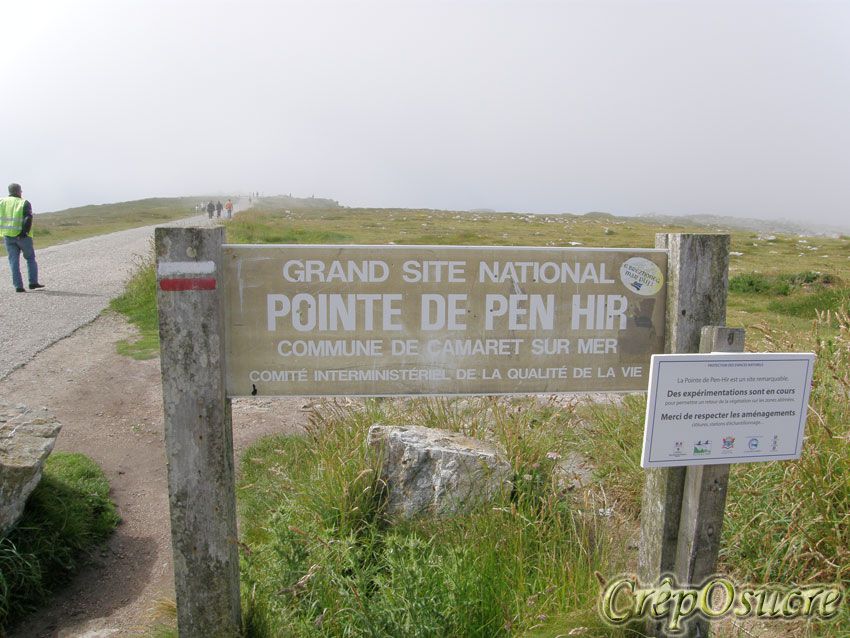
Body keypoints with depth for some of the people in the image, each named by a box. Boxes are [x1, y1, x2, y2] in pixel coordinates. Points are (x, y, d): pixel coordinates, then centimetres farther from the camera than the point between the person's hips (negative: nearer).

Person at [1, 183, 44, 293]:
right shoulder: (25, 203, -4)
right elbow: (28, 219, -17)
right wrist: (24, 232, -19)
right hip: (22, 236, -3)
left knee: (14, 260, 5)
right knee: (30, 258, 11)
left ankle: (18, 286, 0)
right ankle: (33, 282, 6)